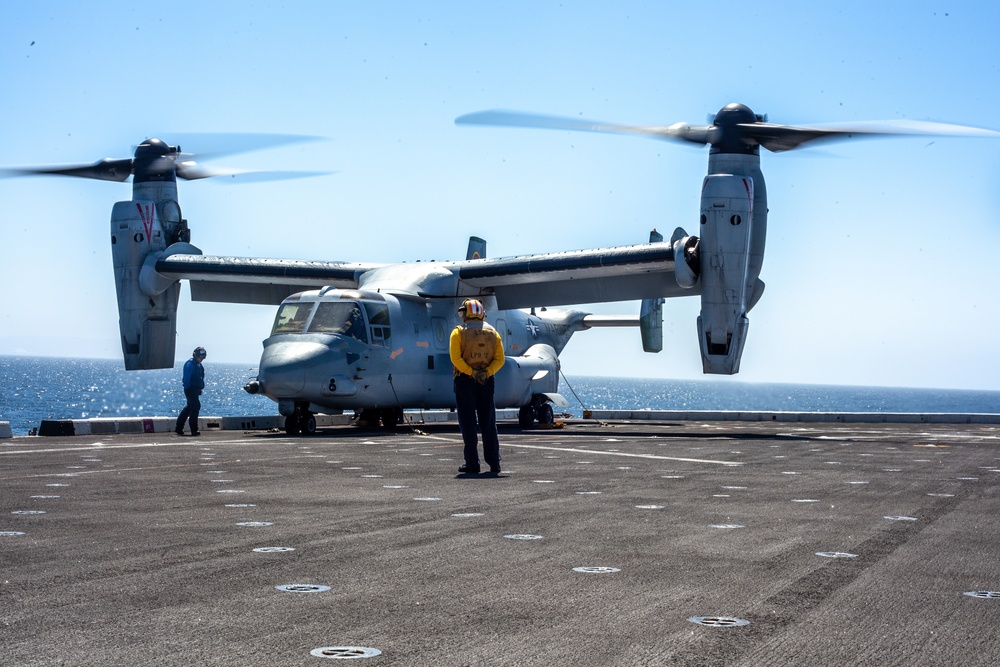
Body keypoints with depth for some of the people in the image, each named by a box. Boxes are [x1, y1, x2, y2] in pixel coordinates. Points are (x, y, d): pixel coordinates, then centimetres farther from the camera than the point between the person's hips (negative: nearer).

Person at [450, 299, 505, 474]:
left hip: (465, 381, -3)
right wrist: (487, 372, -10)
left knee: (468, 424, 0)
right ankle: (494, 463, 6)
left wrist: (471, 372, -15)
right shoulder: (492, 333, 10)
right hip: (487, 382, 3)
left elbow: (456, 357, -14)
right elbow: (499, 359, -1)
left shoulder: (458, 332, -1)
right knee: (488, 423, 8)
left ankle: (472, 464, -2)